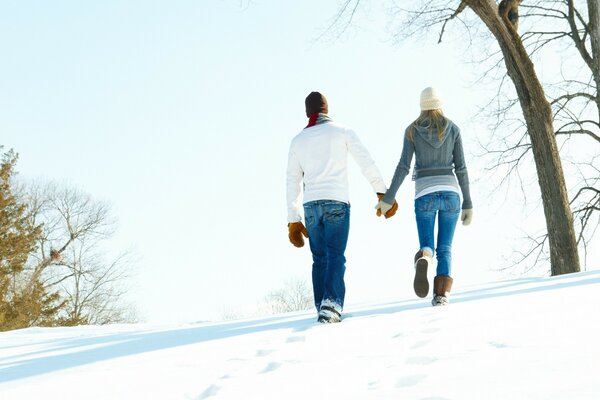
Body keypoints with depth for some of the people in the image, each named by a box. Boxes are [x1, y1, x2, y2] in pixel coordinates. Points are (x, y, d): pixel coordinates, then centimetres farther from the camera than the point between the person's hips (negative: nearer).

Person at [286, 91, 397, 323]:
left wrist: (293, 220, 17)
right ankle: (332, 302, -27)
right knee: (335, 256, -8)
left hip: (311, 205, 3)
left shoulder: (298, 140, 15)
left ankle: (322, 309, 4)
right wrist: (382, 192, 3)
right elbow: (367, 164, -1)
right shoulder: (342, 132, 6)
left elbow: (293, 181, 15)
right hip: (337, 202, -3)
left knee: (319, 258, 10)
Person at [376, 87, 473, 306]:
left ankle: (423, 260, -32)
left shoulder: (412, 130, 4)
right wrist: (468, 204, 6)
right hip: (450, 193, 1)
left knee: (426, 248, 6)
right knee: (445, 250, 8)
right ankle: (442, 295, -10)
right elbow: (461, 168, 4)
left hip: (425, 194, -1)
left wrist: (388, 198, 1)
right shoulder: (453, 129, 6)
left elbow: (403, 167, -3)